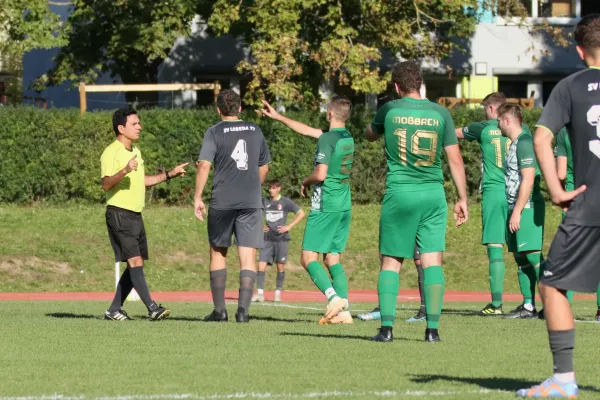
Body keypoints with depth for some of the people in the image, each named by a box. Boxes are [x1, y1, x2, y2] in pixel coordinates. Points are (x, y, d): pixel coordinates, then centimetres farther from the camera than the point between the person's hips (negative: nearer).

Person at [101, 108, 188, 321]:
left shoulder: (135, 151, 16)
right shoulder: (111, 153, -13)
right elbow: (106, 184, -23)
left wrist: (170, 174, 27)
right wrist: (125, 170, -38)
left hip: (135, 214, 9)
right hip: (119, 213, -9)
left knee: (136, 264, 8)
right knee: (135, 261, -15)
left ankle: (114, 309, 14)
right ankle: (152, 307, -21)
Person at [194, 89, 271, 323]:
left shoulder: (215, 133, -2)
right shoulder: (255, 132, 10)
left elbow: (204, 165, -12)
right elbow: (264, 167, 19)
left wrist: (197, 197, -8)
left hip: (222, 201, -2)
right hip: (251, 202, 2)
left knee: (218, 252, 13)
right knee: (248, 256, -1)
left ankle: (219, 310, 11)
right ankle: (243, 308, -15)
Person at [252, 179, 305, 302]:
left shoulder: (285, 202, -1)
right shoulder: (264, 202, 8)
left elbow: (301, 213, 0)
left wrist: (289, 226, -6)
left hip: (281, 238, -2)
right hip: (268, 238, 2)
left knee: (280, 266, 1)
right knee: (261, 264, -9)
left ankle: (278, 292, 12)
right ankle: (260, 293, -10)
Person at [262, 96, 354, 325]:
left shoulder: (327, 139, -13)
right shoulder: (347, 138, 13)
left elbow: (320, 175, -21)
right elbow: (308, 131, 24)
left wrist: (305, 182, 2)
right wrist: (278, 117, 31)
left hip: (325, 207, -8)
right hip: (344, 207, 8)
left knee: (308, 257, -4)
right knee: (333, 259, 9)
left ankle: (334, 297, -22)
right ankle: (344, 311, -1)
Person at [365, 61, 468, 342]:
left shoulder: (390, 110, -1)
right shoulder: (440, 113, 2)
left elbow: (370, 135, 21)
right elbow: (455, 160, 3)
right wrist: (462, 199, 11)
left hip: (399, 193, -1)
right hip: (433, 194, 1)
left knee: (391, 262, 6)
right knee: (432, 260, 1)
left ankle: (386, 327, 0)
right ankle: (432, 328, -5)